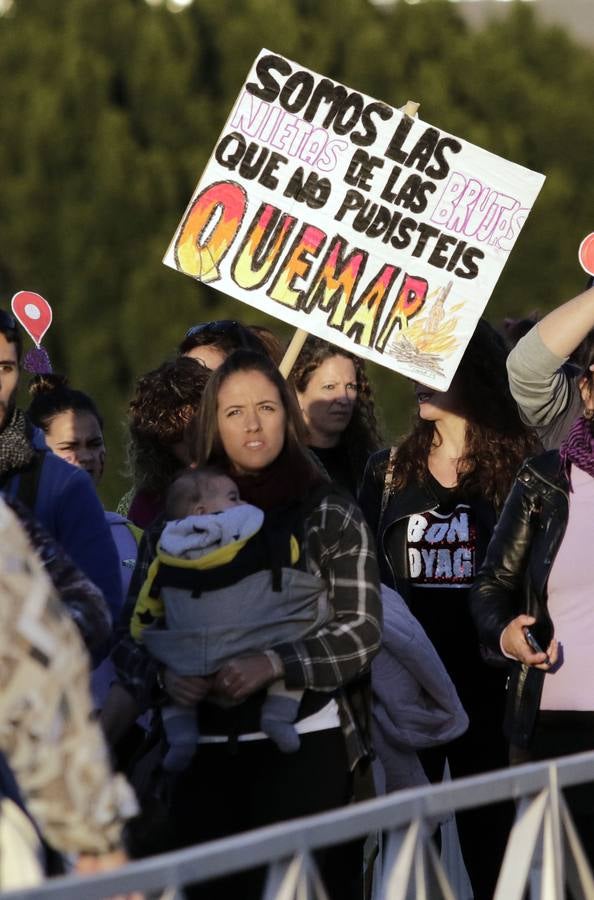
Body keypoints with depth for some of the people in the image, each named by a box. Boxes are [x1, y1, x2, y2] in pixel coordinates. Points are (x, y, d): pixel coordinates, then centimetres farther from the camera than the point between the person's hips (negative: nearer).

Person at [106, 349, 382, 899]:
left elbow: (362, 633, -4)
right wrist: (164, 675, -15)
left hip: (304, 745, -3)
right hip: (204, 750, 3)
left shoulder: (331, 517, 3)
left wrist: (272, 664, -17)